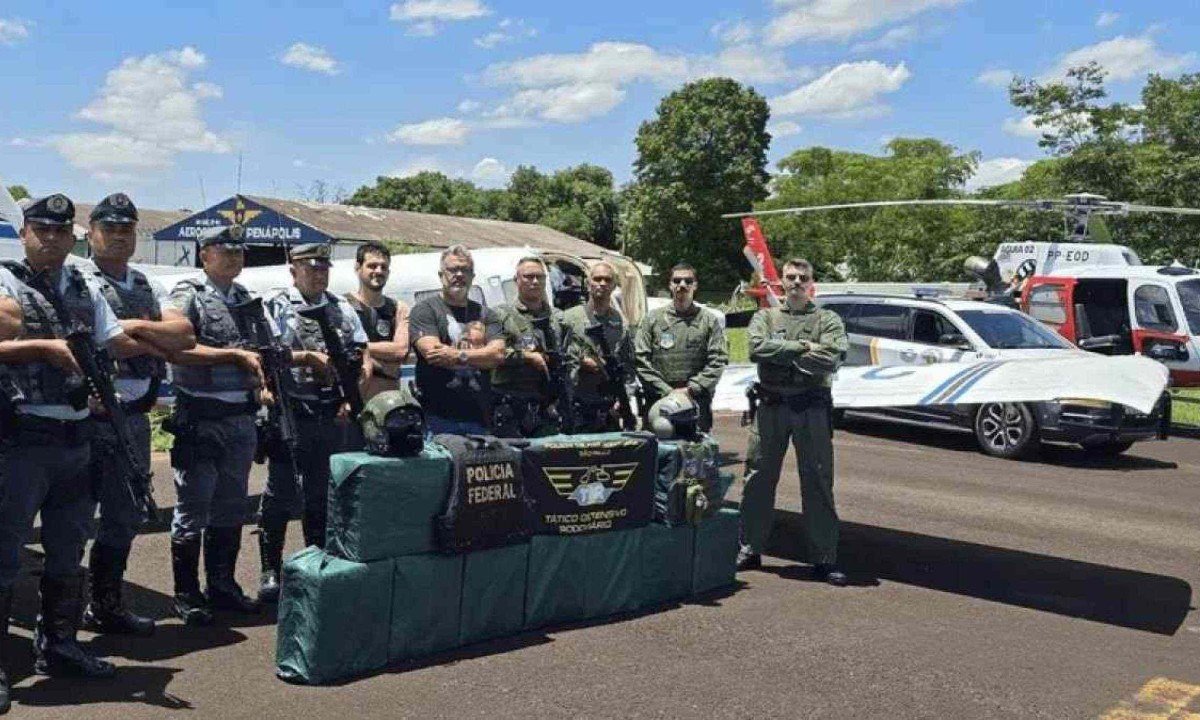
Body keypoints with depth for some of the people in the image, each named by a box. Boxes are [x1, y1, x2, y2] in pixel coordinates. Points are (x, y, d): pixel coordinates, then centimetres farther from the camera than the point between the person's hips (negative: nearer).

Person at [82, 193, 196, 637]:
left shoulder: (147, 288, 15)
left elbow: (185, 336, 2)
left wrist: (136, 326, -11)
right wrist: (157, 340, -13)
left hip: (134, 417, 7)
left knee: (125, 517, 15)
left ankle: (106, 606, 28)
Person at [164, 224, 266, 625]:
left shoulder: (245, 299, 14)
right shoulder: (189, 295, -6)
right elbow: (175, 349, -18)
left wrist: (263, 375, 4)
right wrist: (235, 354, -19)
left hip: (241, 418, 7)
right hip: (201, 420, -7)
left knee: (231, 509, 14)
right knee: (193, 510, 1)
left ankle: (222, 586, 25)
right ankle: (186, 595, 12)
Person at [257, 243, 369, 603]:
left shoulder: (341, 309, 12)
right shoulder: (276, 307, -1)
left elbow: (364, 358, 11)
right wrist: (310, 357, -16)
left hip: (333, 415, 4)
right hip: (290, 413, -4)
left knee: (322, 493, 13)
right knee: (280, 495, 1)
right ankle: (270, 570, 10)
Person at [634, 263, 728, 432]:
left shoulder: (709, 321, 9)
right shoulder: (652, 319, 9)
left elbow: (718, 361, 1)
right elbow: (640, 360, 1)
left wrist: (691, 389, -9)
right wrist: (666, 391, -7)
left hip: (697, 403, 0)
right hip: (657, 402, 0)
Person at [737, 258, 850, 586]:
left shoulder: (828, 320, 5)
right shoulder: (765, 316, 10)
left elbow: (831, 359, -12)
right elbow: (757, 347, -10)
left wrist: (782, 356, -11)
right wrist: (803, 347, -12)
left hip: (812, 408, -1)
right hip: (771, 407, 2)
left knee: (818, 483, 1)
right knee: (758, 479, 7)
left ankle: (824, 558, 9)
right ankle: (750, 549, 19)